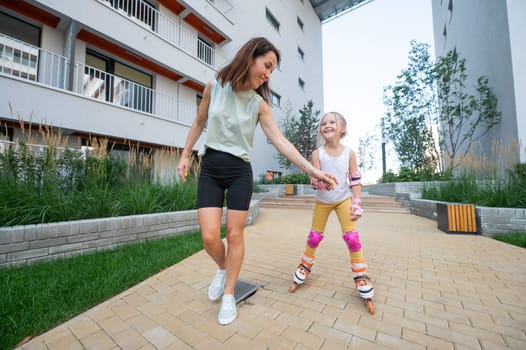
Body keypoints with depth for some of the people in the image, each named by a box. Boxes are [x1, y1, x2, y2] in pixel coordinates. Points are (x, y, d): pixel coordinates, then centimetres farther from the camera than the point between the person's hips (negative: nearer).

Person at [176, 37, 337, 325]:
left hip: (240, 172, 0)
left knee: (235, 234, 2)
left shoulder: (259, 104, -1)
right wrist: (185, 155, 12)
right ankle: (222, 269, 31)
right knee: (209, 237, -5)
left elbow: (280, 142, -8)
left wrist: (312, 170, -14)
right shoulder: (214, 87, 1)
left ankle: (228, 295, 24)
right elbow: (199, 123, 12)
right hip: (210, 169, 1)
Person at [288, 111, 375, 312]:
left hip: (343, 199, 1)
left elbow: (355, 181, -5)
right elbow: (314, 180, -15)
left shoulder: (349, 153, -8)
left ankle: (361, 276, 14)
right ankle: (305, 267, 31)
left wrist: (357, 204, -11)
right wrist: (318, 181, -39)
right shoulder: (317, 153, -12)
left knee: (352, 236, -7)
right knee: (314, 236, 9)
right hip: (322, 201, 0)